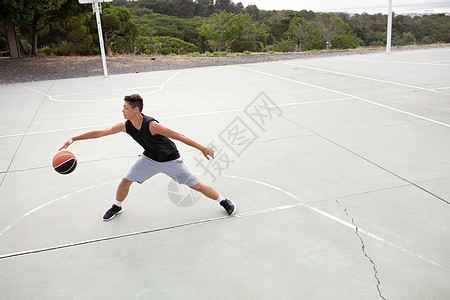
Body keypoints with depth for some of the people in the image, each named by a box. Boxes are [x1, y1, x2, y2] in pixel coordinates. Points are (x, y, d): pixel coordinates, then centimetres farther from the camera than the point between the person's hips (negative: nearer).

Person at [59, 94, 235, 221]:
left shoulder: (151, 125, -35)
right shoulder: (125, 126, -15)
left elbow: (179, 136, -32)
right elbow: (99, 133, -7)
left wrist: (203, 149, -29)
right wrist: (73, 139, -10)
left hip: (170, 160, -5)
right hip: (149, 158, 5)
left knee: (196, 185, -3)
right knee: (125, 181, 0)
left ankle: (224, 201, 17)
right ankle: (117, 207, 30)